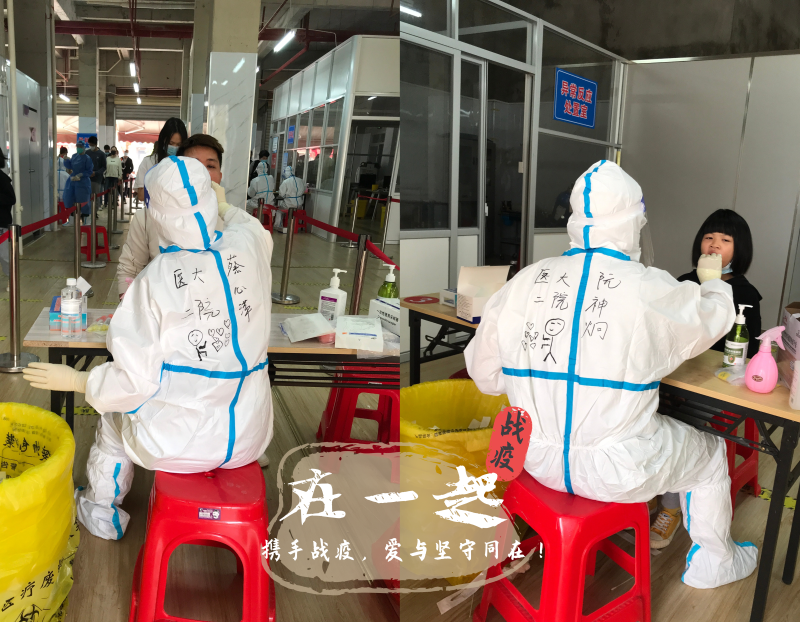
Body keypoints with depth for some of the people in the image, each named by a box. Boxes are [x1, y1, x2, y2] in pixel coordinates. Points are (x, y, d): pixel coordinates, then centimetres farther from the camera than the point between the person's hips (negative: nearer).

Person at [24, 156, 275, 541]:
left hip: (178, 443, -3)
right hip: (249, 437, 4)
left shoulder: (155, 279, -19)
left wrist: (75, 380, 0)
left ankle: (101, 513, 52)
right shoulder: (248, 246, -10)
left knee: (114, 412, 30)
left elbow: (136, 380, -16)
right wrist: (224, 205, 33)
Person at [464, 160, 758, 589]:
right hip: (617, 473, -4)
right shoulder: (653, 291, -16)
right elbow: (714, 316, 7)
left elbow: (484, 374, -1)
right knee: (710, 453, 25)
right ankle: (713, 562, 47)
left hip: (537, 459, 4)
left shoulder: (524, 282, -9)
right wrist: (714, 280, 30)